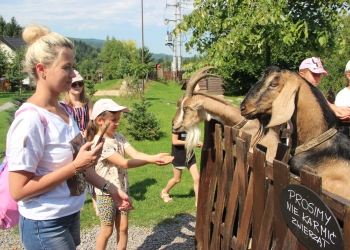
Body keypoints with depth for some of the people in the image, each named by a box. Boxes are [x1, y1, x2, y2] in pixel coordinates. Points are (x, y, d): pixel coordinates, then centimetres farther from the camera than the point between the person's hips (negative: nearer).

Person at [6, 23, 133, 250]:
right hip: (45, 226, -7)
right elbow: (18, 190, -23)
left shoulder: (64, 110, 1)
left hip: (71, 215, 7)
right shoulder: (30, 120, -23)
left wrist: (109, 188, 7)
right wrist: (75, 166, -24)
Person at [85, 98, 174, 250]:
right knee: (107, 230, 8)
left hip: (122, 190, 6)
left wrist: (155, 156, -29)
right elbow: (124, 163, -29)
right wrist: (151, 161, -36)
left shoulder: (118, 138, 1)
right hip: (106, 193, -6)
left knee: (123, 228, 14)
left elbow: (135, 154, -11)